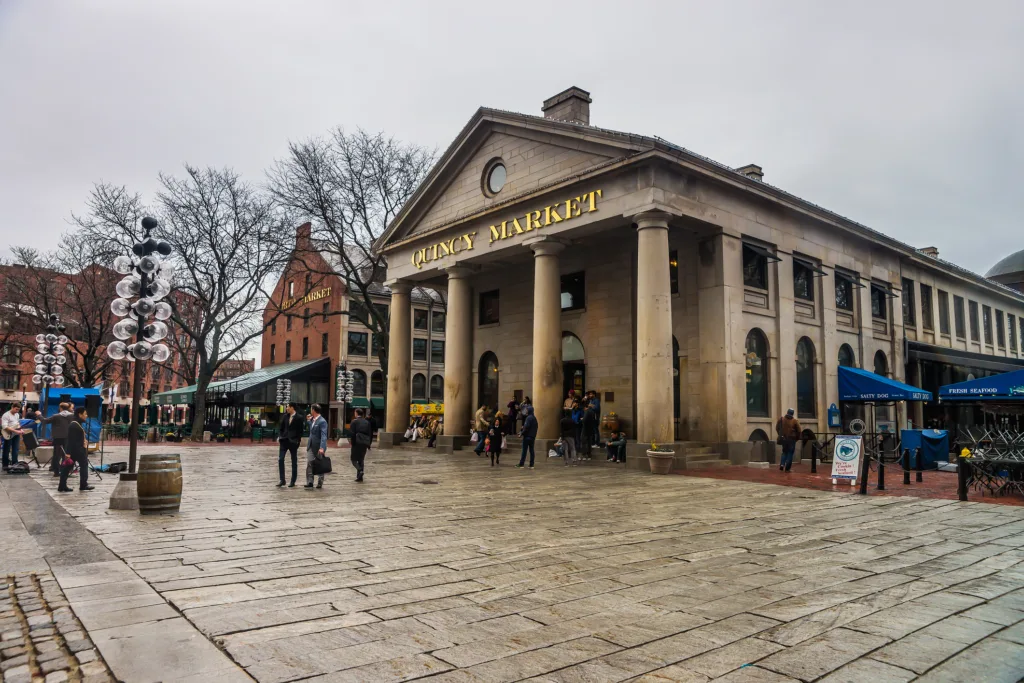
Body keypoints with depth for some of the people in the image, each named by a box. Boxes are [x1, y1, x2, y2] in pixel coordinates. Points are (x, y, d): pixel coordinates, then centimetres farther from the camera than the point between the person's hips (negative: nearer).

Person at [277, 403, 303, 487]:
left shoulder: (299, 418, -6)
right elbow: (281, 427, 15)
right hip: (284, 440, 4)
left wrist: (298, 440, -9)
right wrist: (280, 436, 3)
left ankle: (293, 482, 12)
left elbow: (300, 430, -4)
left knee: (294, 461, 5)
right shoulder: (285, 416, 7)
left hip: (293, 441, -4)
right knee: (280, 459, -5)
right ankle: (282, 480, 3)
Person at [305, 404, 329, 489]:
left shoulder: (322, 421, -16)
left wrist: (322, 448, -32)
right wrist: (309, 420, 14)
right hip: (311, 446, 7)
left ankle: (320, 483, 18)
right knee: (309, 464, -5)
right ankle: (309, 482, -6)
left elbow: (323, 436, -23)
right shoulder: (312, 420, 9)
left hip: (319, 447, -7)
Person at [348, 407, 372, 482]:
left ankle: (360, 470, -21)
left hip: (357, 443, -5)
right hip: (365, 443, 5)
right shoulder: (367, 422, 10)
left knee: (354, 459, 4)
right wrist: (369, 444, 14)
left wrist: (351, 441, -2)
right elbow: (370, 434, 10)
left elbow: (352, 433, -13)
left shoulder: (354, 421, -5)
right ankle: (359, 476, 11)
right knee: (361, 460, 13)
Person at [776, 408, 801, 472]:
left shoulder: (781, 419, 0)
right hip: (792, 439, -2)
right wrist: (797, 438, 9)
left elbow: (777, 428, 5)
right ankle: (787, 468, 1)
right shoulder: (794, 421, -5)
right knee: (790, 453, 4)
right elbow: (799, 431, -5)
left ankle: (782, 464, -3)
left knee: (784, 452, 17)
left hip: (783, 438, 2)